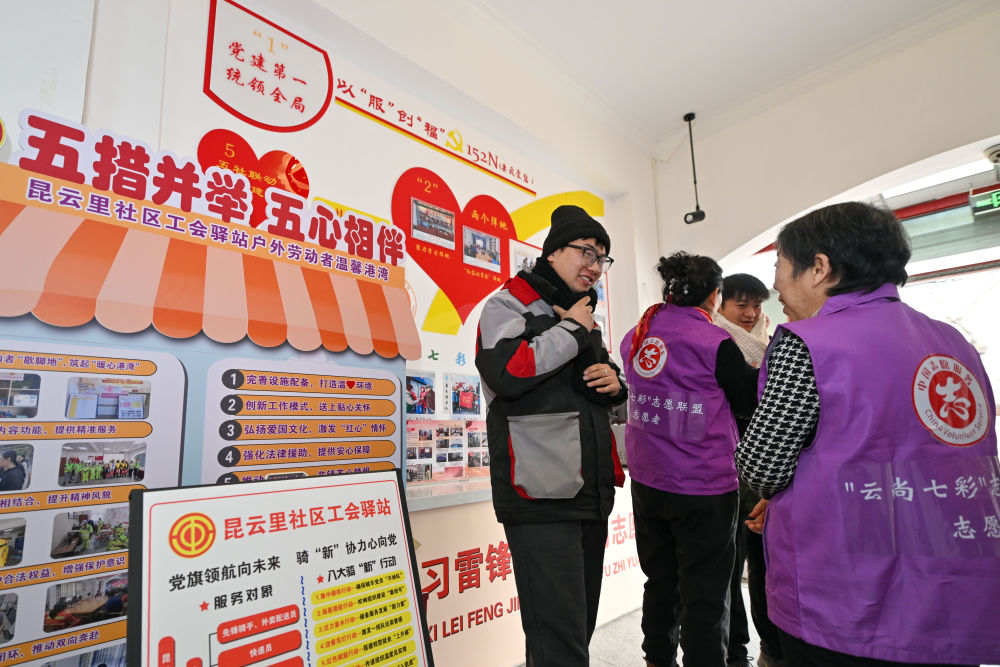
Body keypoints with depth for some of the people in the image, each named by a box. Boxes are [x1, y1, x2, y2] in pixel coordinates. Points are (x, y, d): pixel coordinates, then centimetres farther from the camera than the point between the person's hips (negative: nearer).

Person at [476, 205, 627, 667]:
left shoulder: (583, 315, 20)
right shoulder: (509, 304, -5)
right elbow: (506, 372, -24)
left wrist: (614, 382, 5)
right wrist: (571, 330, -13)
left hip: (592, 492, 9)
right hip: (542, 495, -8)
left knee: (580, 623, 20)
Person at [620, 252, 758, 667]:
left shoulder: (635, 336, 2)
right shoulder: (714, 341, -15)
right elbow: (750, 402, -4)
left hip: (646, 483, 6)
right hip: (704, 489, -6)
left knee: (659, 582, 20)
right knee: (705, 595, 9)